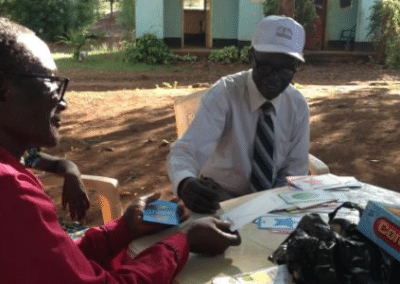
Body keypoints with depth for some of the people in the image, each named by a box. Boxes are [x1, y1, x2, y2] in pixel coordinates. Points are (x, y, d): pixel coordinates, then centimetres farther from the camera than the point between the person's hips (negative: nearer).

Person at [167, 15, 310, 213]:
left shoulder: (298, 105, -6)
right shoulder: (224, 94, -18)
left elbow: (295, 169, 0)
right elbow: (186, 150, -29)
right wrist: (185, 184, -51)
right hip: (221, 196, -4)